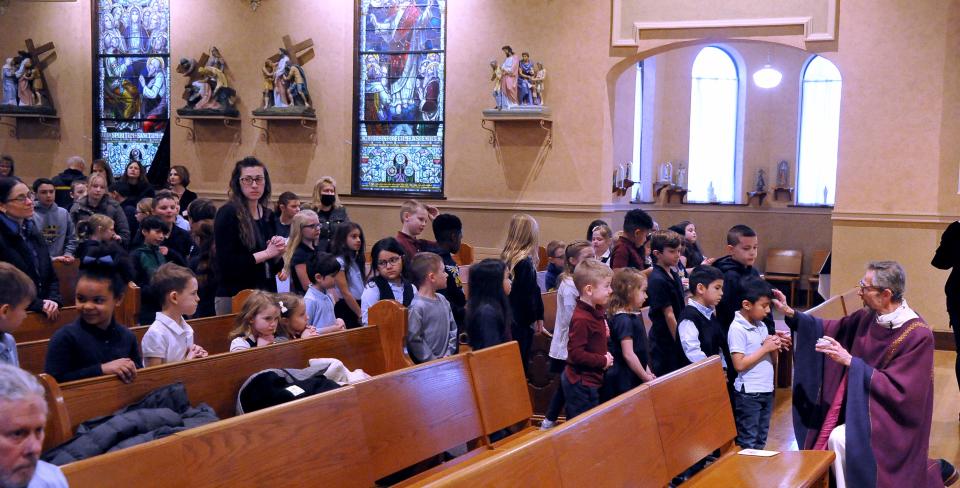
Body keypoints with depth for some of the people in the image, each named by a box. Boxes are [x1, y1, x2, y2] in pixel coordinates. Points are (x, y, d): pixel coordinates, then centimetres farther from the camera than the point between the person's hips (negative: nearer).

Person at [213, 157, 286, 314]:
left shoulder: (267, 215, 9)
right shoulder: (228, 213, -9)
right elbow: (226, 264, -18)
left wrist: (279, 251, -4)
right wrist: (267, 253, -14)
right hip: (234, 297, -6)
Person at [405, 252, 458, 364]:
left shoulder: (443, 300, 9)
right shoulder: (417, 307, -13)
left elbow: (453, 329, 16)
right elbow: (414, 340, -14)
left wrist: (449, 353, 5)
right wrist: (434, 361, -11)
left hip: (445, 359, 6)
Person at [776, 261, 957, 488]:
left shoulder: (918, 335, -23)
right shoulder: (868, 317, -4)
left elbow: (897, 390, -24)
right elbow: (832, 329, 11)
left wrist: (850, 362, -26)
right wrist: (791, 314, 0)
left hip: (891, 420, -7)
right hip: (865, 408, 8)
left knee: (840, 440, -22)